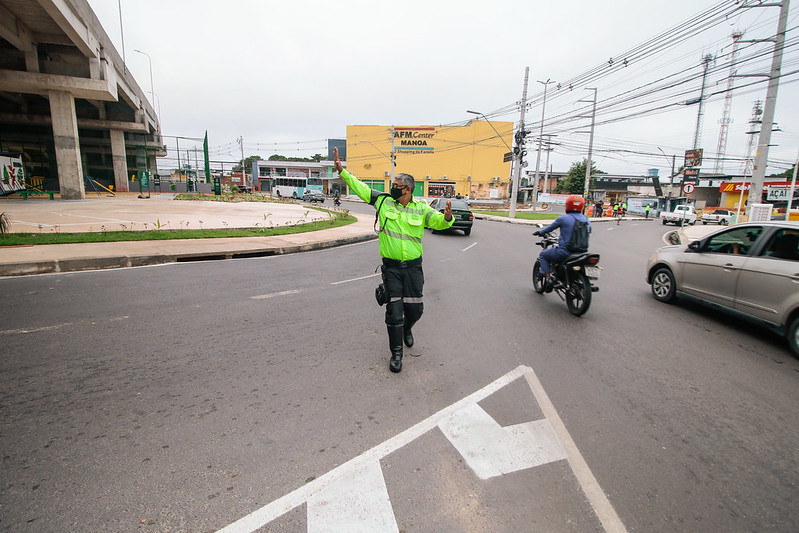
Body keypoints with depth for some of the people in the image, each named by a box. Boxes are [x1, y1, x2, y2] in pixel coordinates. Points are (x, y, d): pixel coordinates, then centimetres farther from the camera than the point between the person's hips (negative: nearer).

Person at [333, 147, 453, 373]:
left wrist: (447, 217, -31)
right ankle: (396, 353, 13)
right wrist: (341, 170, -5)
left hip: (413, 267, 1)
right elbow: (359, 187, 1)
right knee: (394, 310, -2)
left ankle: (407, 329, 43)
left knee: (415, 308, 7)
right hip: (391, 267, 0)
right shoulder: (383, 201, 1)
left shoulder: (421, 208, 0)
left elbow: (438, 221, -9)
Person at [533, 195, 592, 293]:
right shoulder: (586, 220, 7)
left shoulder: (563, 218, -7)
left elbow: (550, 228, 7)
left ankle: (548, 277, 1)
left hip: (565, 251, -5)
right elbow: (589, 230, 22)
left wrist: (540, 232, 27)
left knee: (543, 255, 16)